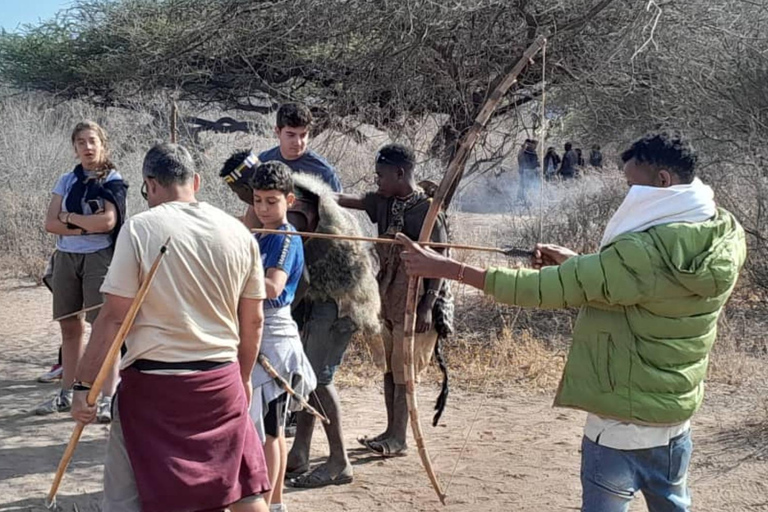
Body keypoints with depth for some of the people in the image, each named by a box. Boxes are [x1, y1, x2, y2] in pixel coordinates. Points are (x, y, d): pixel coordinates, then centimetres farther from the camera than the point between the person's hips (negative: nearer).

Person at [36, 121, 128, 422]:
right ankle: (65, 395, 19)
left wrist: (69, 217, -6)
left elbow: (108, 221, -17)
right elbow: (50, 223, 0)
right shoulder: (67, 181, 10)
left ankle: (108, 398, -6)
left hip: (98, 258, -5)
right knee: (70, 327, 10)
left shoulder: (113, 180, -2)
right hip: (66, 258, 5)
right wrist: (86, 226, -13)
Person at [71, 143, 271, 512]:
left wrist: (84, 385, -4)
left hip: (154, 382, -4)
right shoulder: (238, 232, 3)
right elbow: (253, 321, 9)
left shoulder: (139, 229, -8)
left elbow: (113, 318, -12)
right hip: (221, 381, 4)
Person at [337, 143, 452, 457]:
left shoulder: (428, 210, -14)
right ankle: (391, 431, 22)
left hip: (413, 304, -7)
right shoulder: (384, 202, 6)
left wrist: (428, 305, -19)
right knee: (389, 368, 12)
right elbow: (348, 201, 0)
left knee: (403, 371, -2)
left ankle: (399, 439, 7)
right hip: (388, 300, 7)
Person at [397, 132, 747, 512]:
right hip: (677, 416, 8)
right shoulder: (720, 242, -2)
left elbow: (545, 289, -24)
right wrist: (576, 264, 5)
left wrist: (445, 269, -18)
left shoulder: (645, 252, -26)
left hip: (623, 424, -8)